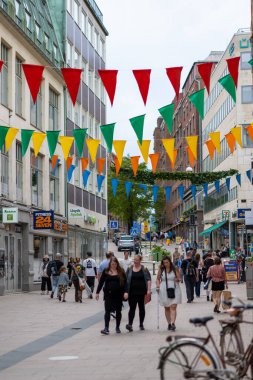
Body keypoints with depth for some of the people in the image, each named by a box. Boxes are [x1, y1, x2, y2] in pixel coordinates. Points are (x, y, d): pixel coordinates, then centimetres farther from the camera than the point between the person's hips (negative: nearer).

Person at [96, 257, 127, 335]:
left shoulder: (121, 271, 1)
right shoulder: (106, 271, 3)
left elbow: (125, 282, -1)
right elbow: (101, 282, 7)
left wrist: (125, 292, -13)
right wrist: (97, 292, 5)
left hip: (118, 294, 0)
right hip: (108, 294, 0)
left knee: (118, 311, 9)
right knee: (107, 311, -7)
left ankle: (117, 327, 21)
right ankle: (106, 328, -10)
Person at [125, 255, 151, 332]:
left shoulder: (144, 269, 2)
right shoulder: (129, 269, 7)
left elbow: (148, 280, -2)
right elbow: (126, 280, 9)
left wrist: (149, 290, -12)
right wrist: (126, 291, 3)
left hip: (142, 292, 0)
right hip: (132, 293, 0)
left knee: (141, 308, 9)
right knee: (132, 308, -8)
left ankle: (141, 324, 19)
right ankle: (130, 324, -16)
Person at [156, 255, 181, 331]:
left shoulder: (175, 269, 0)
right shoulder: (161, 270, 4)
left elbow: (179, 278, 4)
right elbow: (158, 279, 12)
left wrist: (178, 280, -17)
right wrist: (158, 285, -4)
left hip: (174, 290, -2)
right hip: (164, 290, 2)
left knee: (173, 307, -12)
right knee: (166, 308, 8)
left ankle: (173, 323, -19)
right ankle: (169, 323, 18)